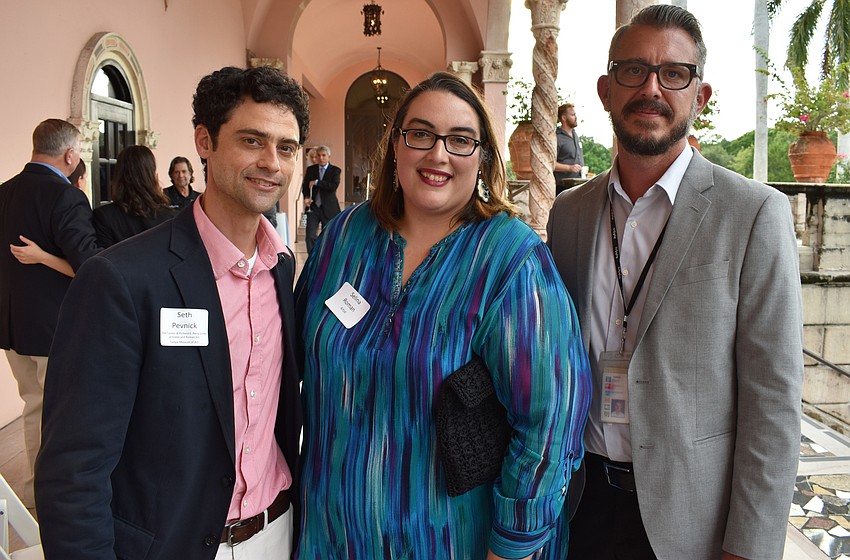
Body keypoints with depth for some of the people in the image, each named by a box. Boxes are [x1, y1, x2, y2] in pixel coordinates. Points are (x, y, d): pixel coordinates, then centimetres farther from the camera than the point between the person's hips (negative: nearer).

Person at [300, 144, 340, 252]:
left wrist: (316, 182, -17)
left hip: (328, 208, -2)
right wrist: (306, 197, -10)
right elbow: (304, 186, 10)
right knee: (310, 235, -8)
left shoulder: (335, 170, -1)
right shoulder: (310, 169, 8)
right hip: (313, 207, 2)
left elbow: (334, 186, -16)